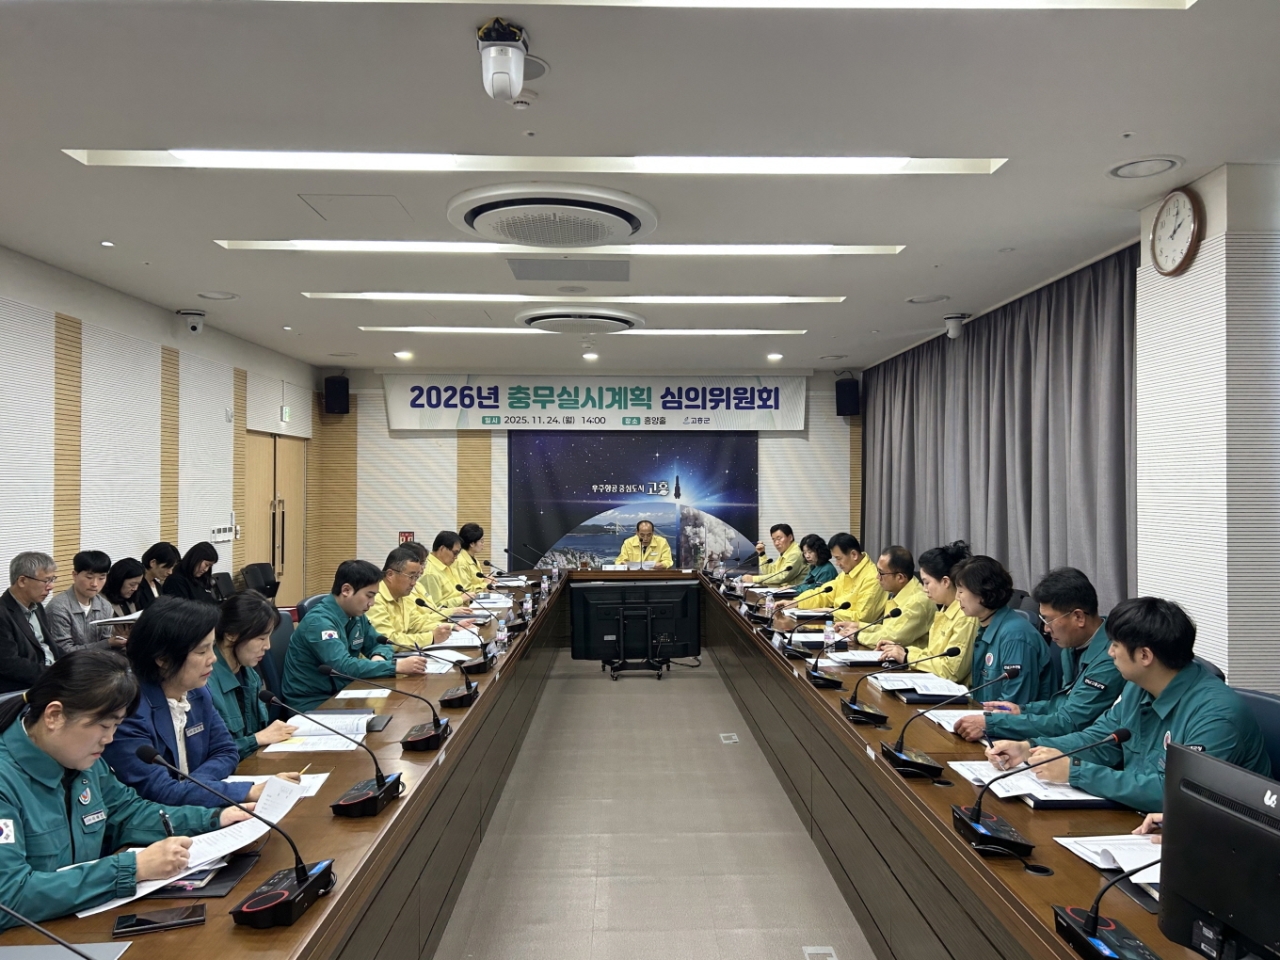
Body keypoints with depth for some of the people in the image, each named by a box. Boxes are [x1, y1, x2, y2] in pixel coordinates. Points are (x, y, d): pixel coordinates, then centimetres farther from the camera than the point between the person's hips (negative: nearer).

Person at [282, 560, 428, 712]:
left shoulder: (356, 616, 3)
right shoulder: (319, 621, -22)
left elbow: (381, 644, 14)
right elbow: (344, 666, -30)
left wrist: (379, 657, -10)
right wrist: (397, 666, -31)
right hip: (312, 703, -7)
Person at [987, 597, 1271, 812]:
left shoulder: (1216, 713, -25)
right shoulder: (1137, 689, 3)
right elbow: (1099, 739, 14)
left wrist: (1075, 771, -27)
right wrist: (1029, 748, -1)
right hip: (1141, 823, 8)